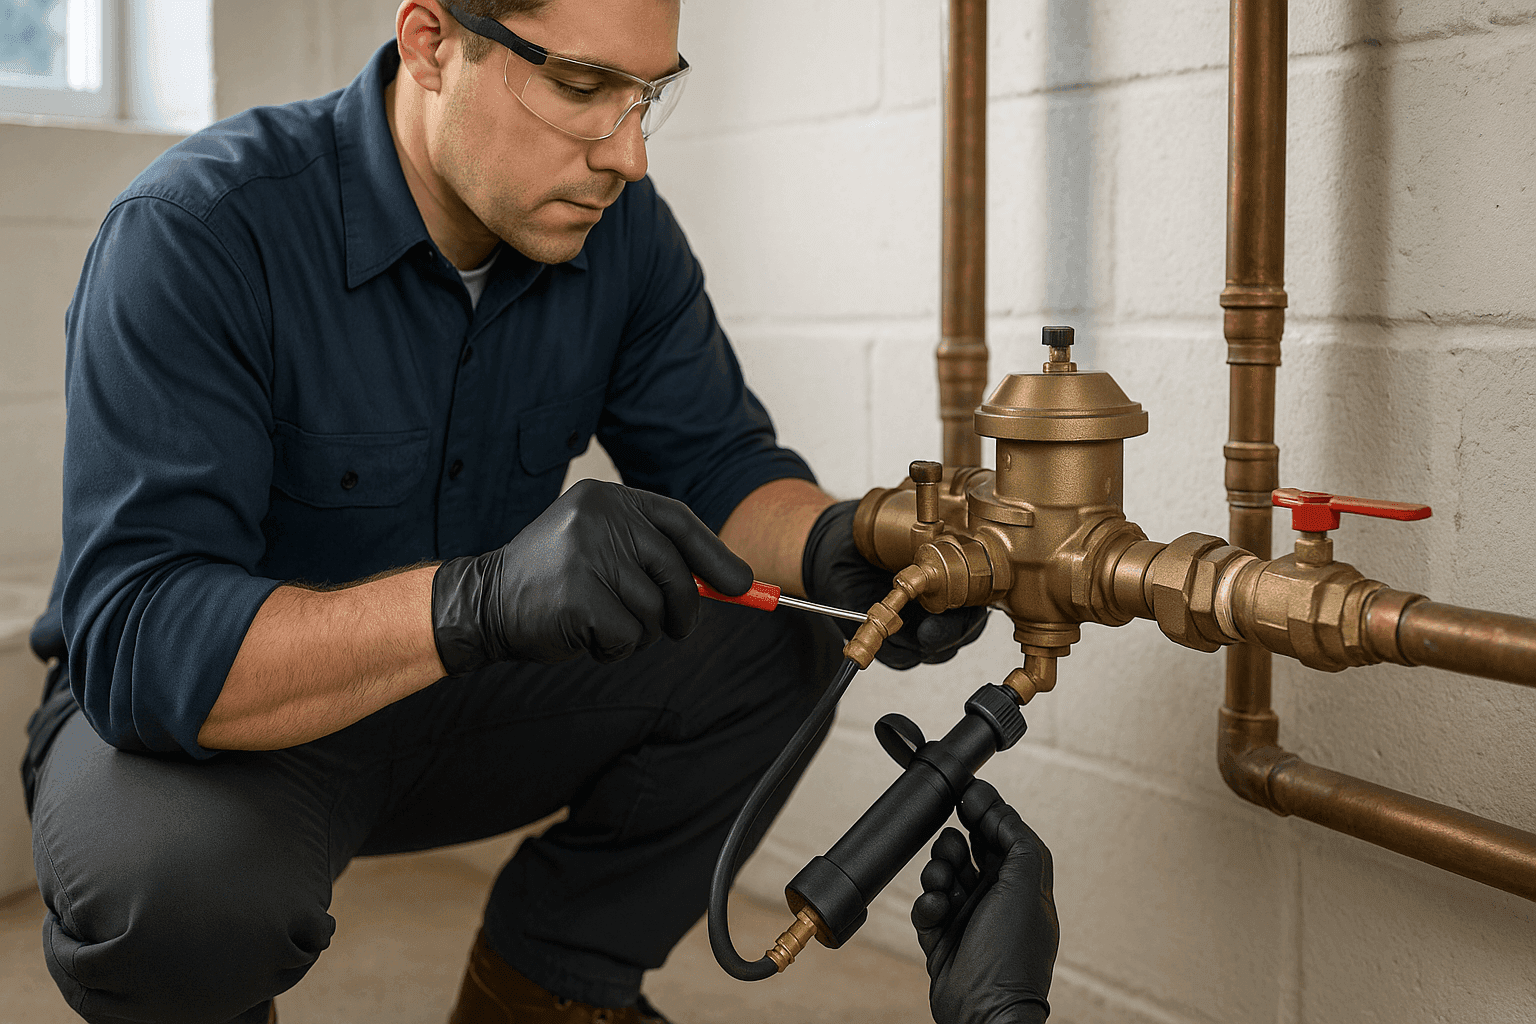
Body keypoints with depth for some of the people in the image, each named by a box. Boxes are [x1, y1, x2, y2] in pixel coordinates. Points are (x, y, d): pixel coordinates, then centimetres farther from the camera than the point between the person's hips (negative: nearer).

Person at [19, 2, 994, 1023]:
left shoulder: (617, 224, -8)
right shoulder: (196, 232, -27)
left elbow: (717, 460, -5)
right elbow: (135, 640, -35)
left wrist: (836, 545, -29)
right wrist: (473, 601, -51)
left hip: (463, 700, 6)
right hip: (224, 709, -5)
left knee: (780, 629, -12)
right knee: (184, 882, -38)